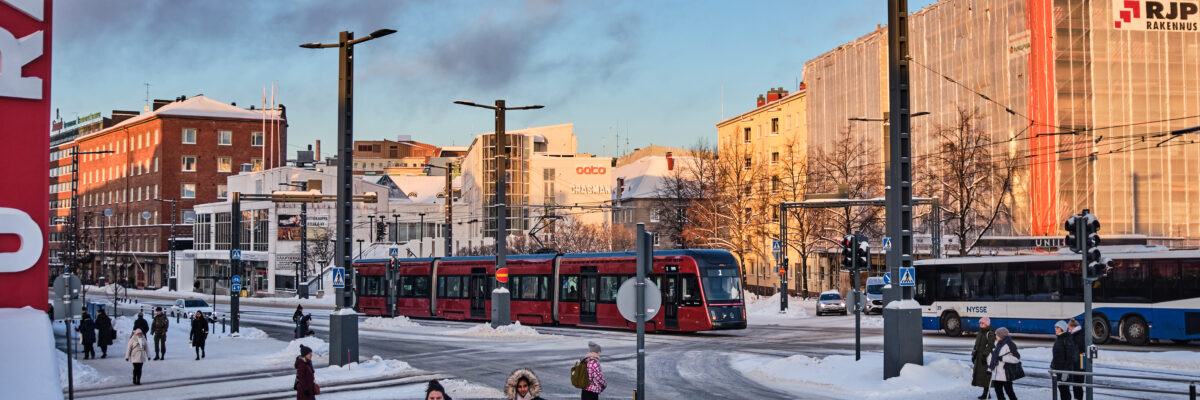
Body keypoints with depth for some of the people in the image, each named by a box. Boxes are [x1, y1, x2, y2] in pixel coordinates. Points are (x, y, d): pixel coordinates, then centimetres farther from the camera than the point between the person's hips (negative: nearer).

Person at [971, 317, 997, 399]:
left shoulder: (990, 333, -11)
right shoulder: (980, 333, 16)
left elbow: (990, 346, -18)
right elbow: (976, 344, 22)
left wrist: (985, 355, -23)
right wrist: (973, 354, 19)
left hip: (987, 356, -9)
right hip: (979, 356, 9)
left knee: (985, 374, -9)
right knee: (978, 373, 9)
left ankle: (986, 393, -4)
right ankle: (985, 392, 16)